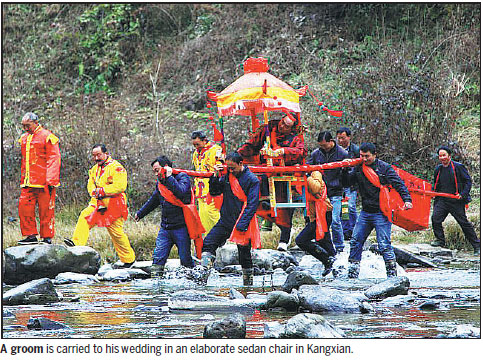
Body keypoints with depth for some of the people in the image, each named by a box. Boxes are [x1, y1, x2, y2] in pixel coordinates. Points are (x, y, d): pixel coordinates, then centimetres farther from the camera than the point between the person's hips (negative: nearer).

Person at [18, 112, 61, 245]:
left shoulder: (47, 137, -6)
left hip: (44, 182, -7)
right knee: (24, 207, -1)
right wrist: (23, 179, 20)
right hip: (28, 183, 7)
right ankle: (31, 235, 6)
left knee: (46, 211, -3)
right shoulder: (24, 138, 17)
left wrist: (51, 181, -17)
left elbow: (53, 159, -11)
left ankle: (47, 238, 4)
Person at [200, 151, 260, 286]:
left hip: (242, 224, -5)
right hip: (225, 221, 5)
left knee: (244, 254, 4)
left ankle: (248, 282, 17)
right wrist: (216, 176, -5)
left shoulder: (252, 180, -10)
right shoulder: (227, 176, 6)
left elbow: (251, 205, -14)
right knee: (208, 244, -7)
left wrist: (241, 225, -20)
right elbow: (214, 192, 12)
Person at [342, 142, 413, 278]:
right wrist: (345, 170, -5)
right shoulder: (359, 168, 8)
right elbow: (346, 183, 14)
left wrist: (406, 200, -21)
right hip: (365, 213, 6)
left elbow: (399, 184, -8)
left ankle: (392, 273, -4)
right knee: (356, 241, 8)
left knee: (384, 245, -11)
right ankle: (352, 274, 18)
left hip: (381, 213, -6)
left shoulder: (384, 168, -6)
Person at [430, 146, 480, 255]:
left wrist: (463, 194, -15)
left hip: (456, 201, -5)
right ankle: (440, 240, 7)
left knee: (464, 223, -2)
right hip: (442, 200, 5)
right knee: (435, 218, -12)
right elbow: (436, 185, 26)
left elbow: (468, 181, -4)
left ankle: (476, 246, 7)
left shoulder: (458, 167, -5)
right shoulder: (438, 169, 13)